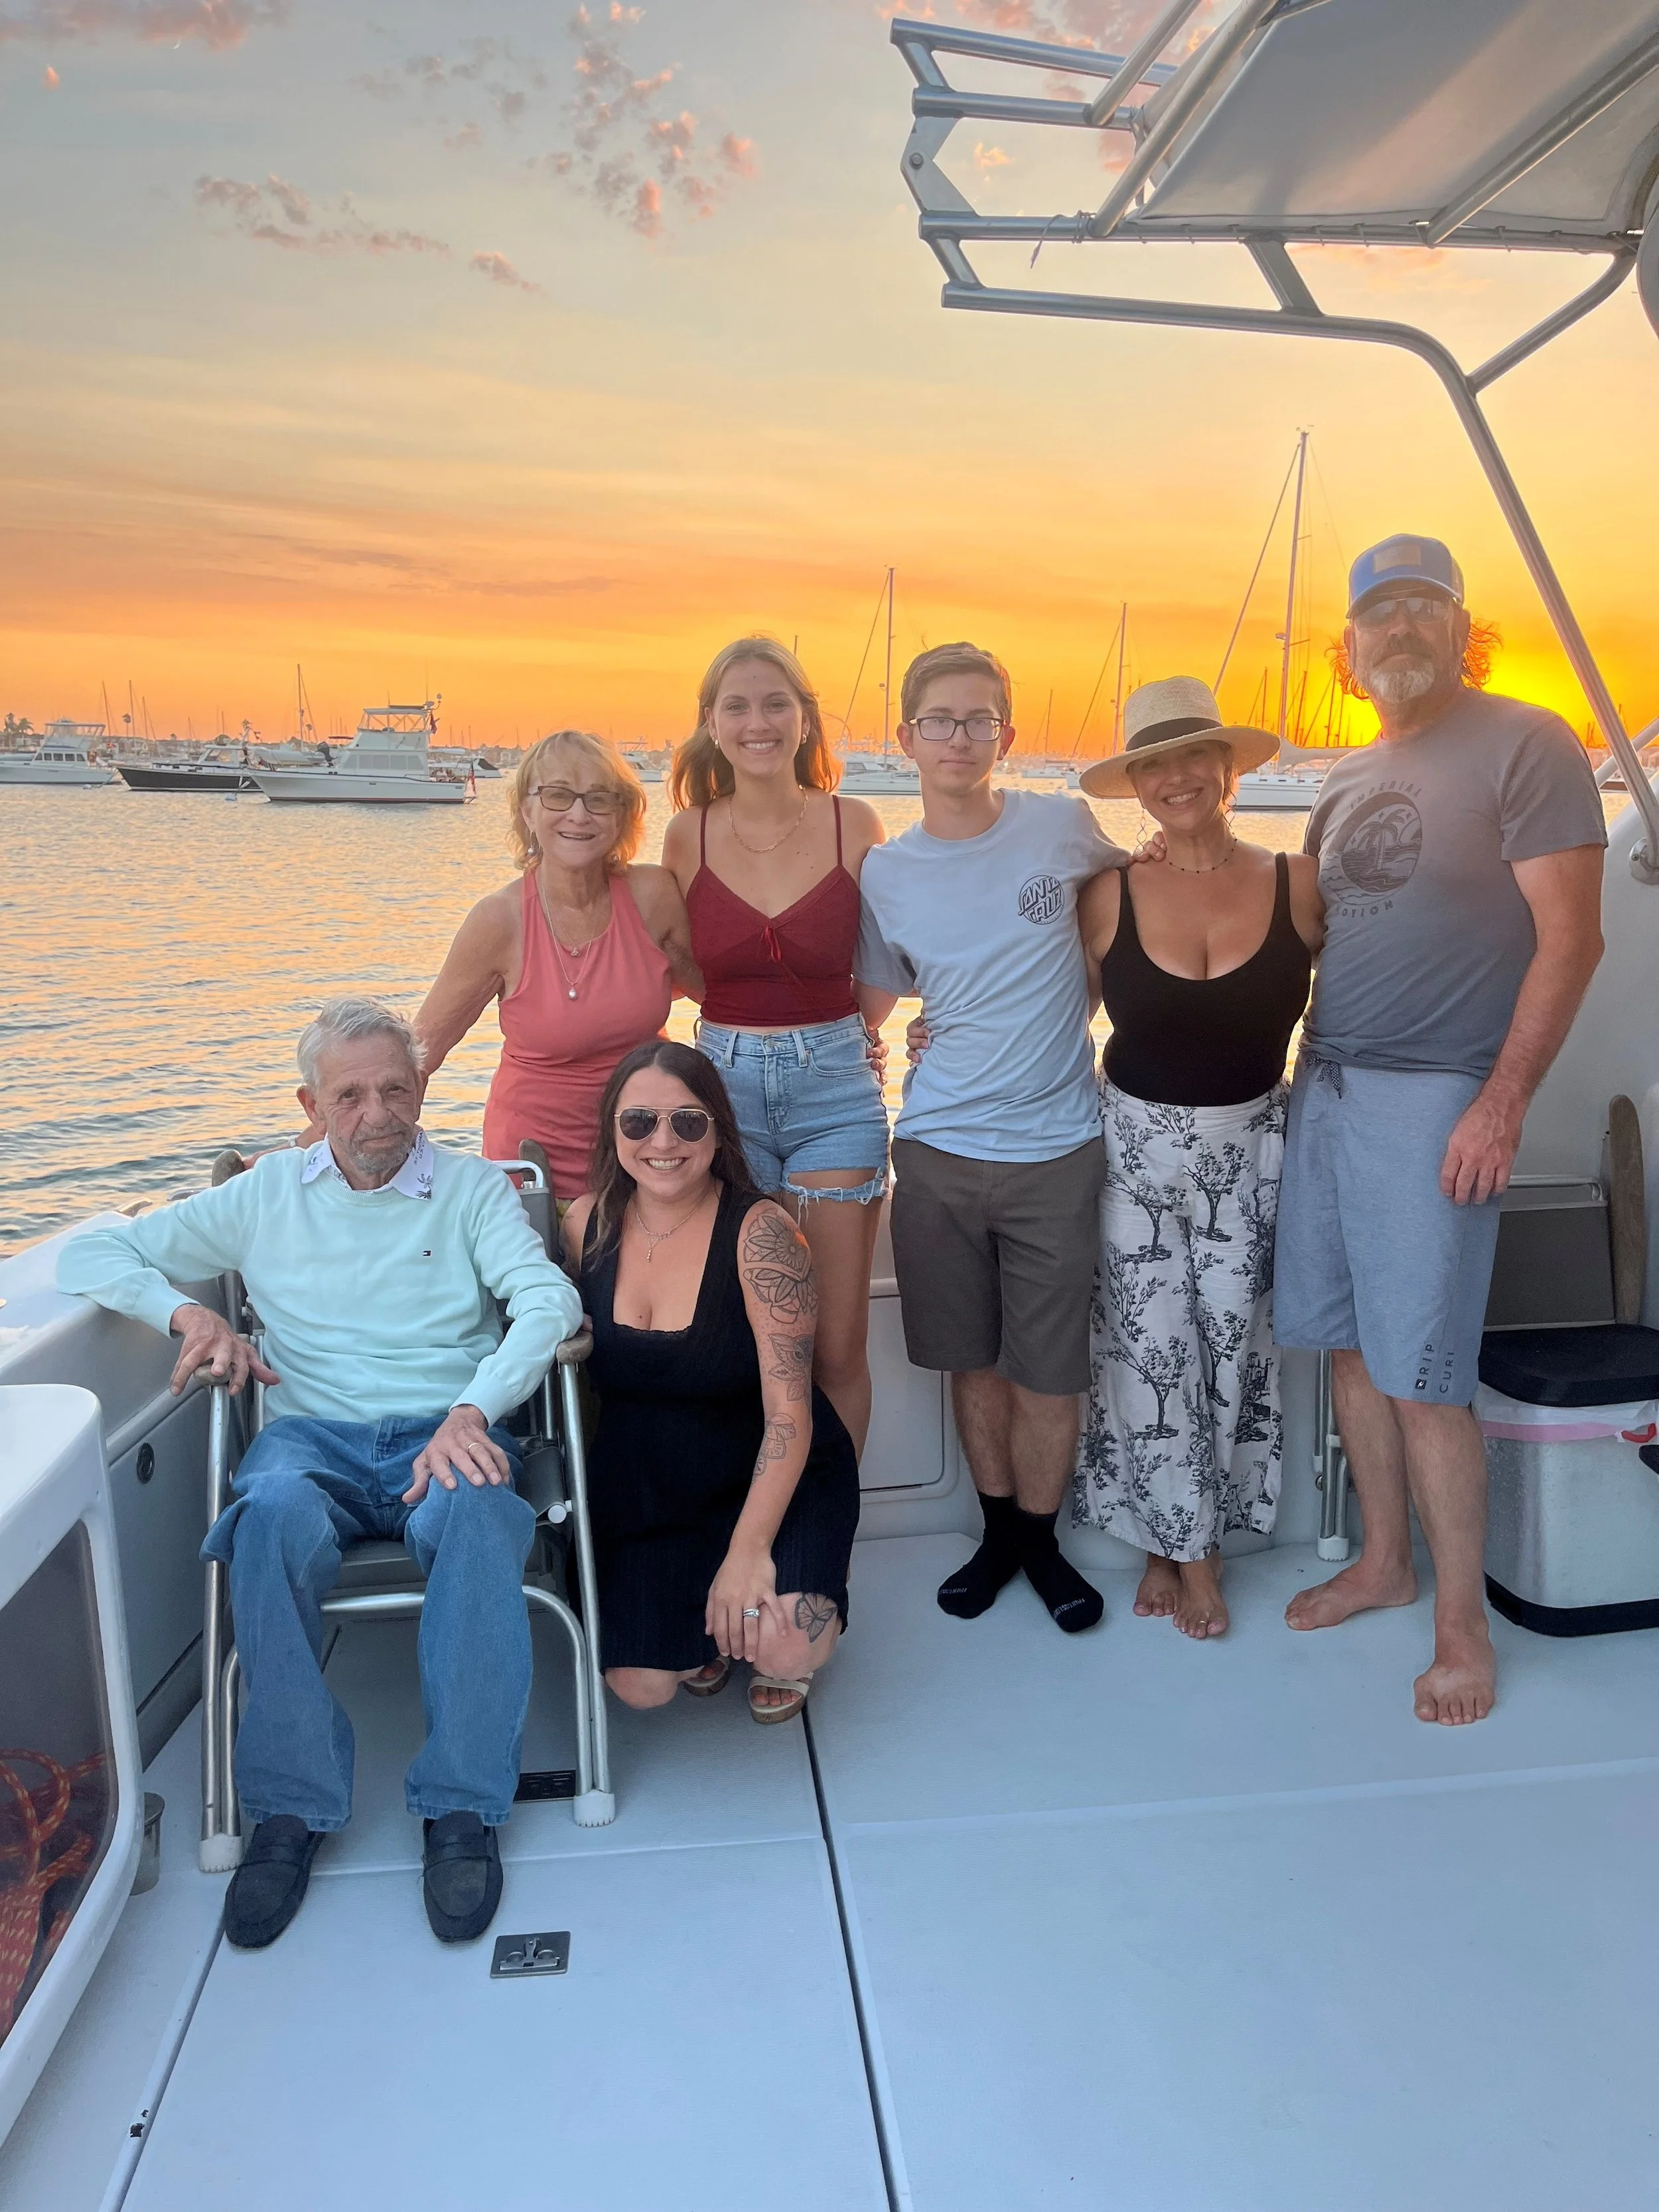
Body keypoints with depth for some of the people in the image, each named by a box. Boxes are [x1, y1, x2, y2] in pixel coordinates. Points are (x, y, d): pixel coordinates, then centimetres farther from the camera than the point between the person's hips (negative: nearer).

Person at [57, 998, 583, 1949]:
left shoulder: (473, 1188, 9)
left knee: (474, 1514, -36)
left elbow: (549, 1301, -7)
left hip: (444, 1434, -1)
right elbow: (91, 1255, 16)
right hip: (314, 1435, 1)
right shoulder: (265, 1195, 15)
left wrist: (473, 1411, -25)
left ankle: (463, 1807, -24)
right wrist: (185, 1310, -5)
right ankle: (291, 1807, -21)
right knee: (276, 1515, -35)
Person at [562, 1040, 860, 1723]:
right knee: (638, 1685, -13)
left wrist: (748, 1549, -26)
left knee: (785, 1641, -27)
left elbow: (789, 1411, -22)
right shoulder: (587, 1223, -6)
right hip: (640, 1486, 4)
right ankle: (705, 1629, 23)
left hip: (772, 1477, -3)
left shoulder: (759, 1232, -21)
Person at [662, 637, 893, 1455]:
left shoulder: (854, 824, -2)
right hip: (724, 1083, 1)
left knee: (839, 1345, 1)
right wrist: (745, 1029, 2)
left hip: (836, 1087, -1)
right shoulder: (688, 833, 1)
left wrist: (843, 1036, 3)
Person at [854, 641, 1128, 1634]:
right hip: (939, 1149, 1)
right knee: (975, 1360, 12)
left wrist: (1065, 1017, 10)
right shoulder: (884, 872, 1)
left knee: (1049, 1366, 5)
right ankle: (998, 1531, 32)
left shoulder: (1063, 825, -3)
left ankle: (1040, 1537, 28)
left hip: (1056, 1148, -1)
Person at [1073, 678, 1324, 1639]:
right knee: (1151, 1351, 6)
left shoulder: (1299, 886, -7)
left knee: (1232, 1345, 8)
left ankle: (1181, 1539, 28)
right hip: (1136, 1145, -1)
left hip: (1253, 1148, 1)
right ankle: (1182, 1543, 26)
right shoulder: (1109, 898, -7)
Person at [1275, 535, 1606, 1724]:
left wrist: (1502, 1104, -16)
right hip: (1324, 1085, 7)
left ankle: (1464, 1623, 13)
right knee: (1350, 1344, 12)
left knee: (1423, 1379, -4)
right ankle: (1385, 1562, 29)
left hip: (1433, 1098, -7)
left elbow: (1570, 938, -11)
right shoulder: (1347, 783, 16)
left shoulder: (1526, 746, -5)